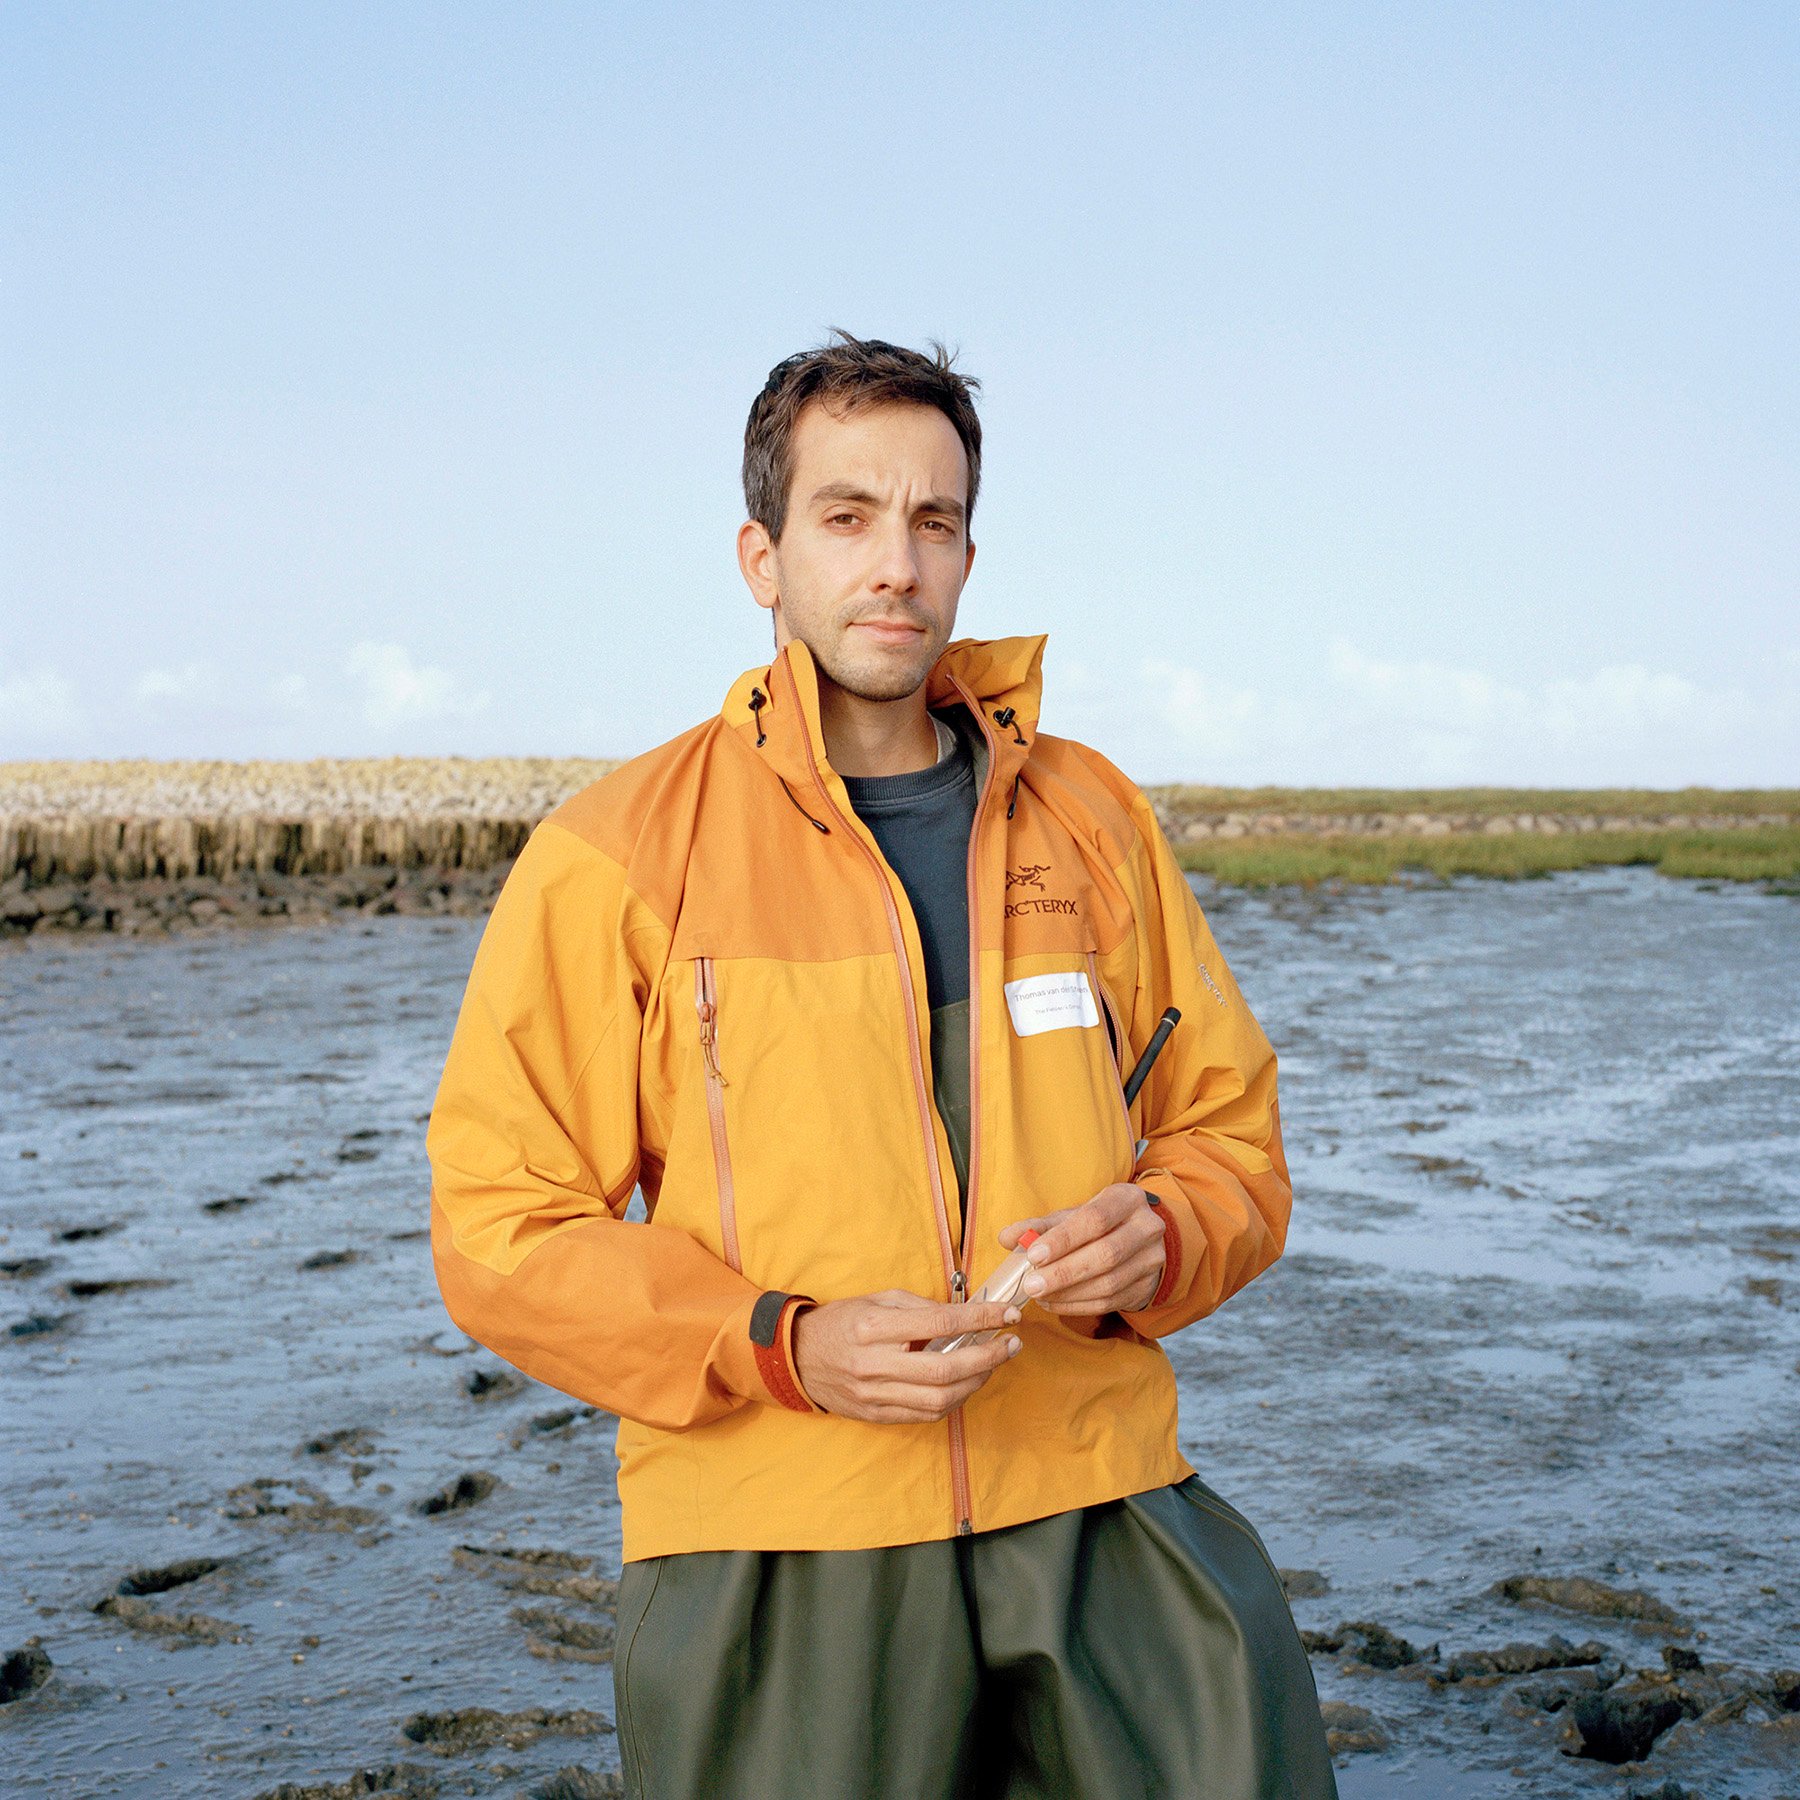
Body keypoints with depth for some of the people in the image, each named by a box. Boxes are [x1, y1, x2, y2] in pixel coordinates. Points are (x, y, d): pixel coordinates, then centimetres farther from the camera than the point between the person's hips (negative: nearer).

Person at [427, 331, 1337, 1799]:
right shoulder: (616, 855, 0)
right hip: (776, 1555, -2)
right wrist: (781, 1346, -15)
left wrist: (1159, 1238, -6)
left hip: (1096, 1507, 3)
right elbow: (501, 1226, -1)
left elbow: (1232, 1132, 17)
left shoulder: (1092, 819, 10)